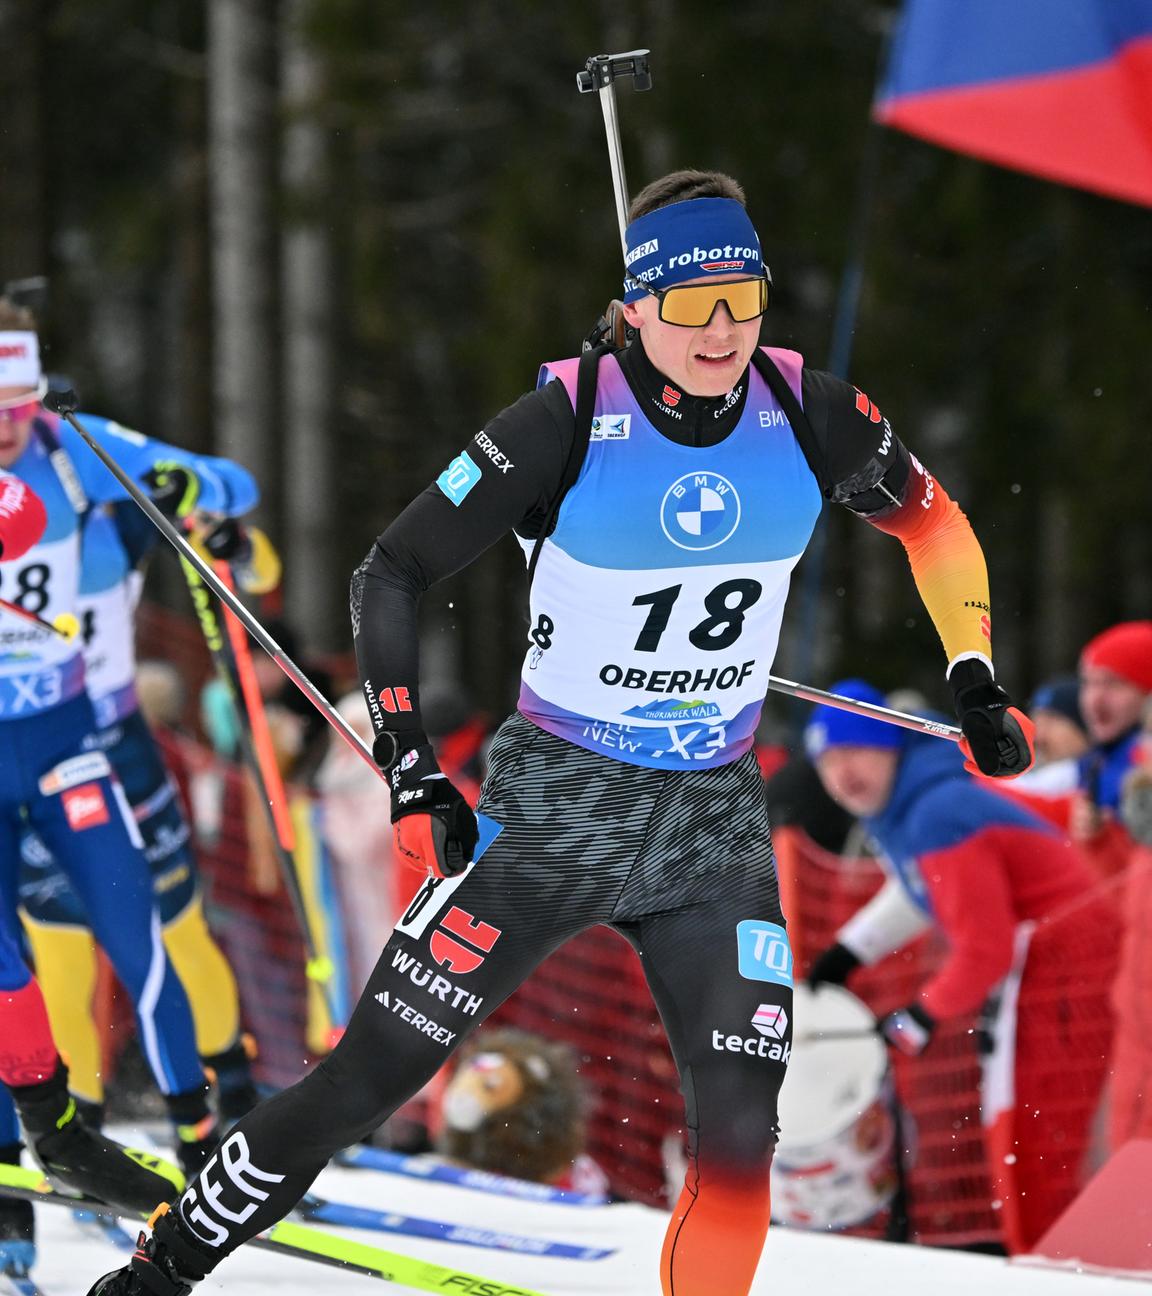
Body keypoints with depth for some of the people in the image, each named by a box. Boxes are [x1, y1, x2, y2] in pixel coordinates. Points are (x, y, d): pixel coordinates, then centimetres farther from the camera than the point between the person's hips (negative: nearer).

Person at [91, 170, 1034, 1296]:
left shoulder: (809, 416, -7)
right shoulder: (568, 422, -17)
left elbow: (933, 520, 14)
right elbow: (388, 577, -9)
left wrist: (977, 684, 6)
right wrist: (410, 770, -15)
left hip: (714, 820, 3)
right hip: (556, 801, -3)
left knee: (739, 1139, -11)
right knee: (367, 1078, -4)